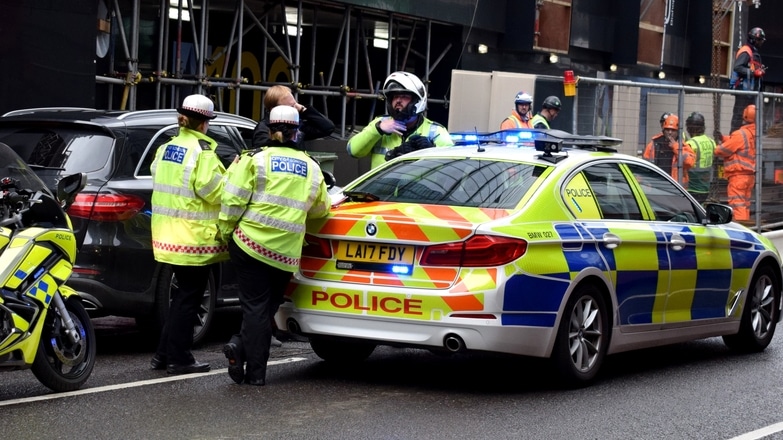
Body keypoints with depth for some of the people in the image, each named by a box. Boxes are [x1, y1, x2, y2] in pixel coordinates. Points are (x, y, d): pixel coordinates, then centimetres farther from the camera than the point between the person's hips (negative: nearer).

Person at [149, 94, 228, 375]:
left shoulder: (166, 148, 10)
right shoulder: (202, 150, -14)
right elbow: (213, 190, -21)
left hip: (169, 233, 8)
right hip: (194, 236, -8)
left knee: (182, 294, 19)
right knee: (188, 298, 0)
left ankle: (164, 354, 21)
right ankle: (179, 359, 3)